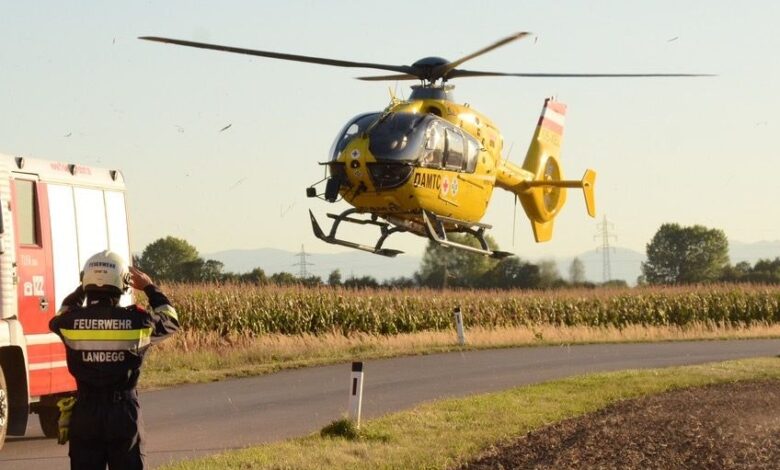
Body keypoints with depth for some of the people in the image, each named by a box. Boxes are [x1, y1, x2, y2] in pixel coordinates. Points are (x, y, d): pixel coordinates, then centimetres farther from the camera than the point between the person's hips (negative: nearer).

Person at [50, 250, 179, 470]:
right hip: (124, 414, -1)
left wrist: (82, 290, 29)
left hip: (85, 414, 1)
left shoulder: (72, 322, -7)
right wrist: (150, 288, 24)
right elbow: (170, 321, 13)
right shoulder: (137, 321, -9)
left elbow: (58, 319, 21)